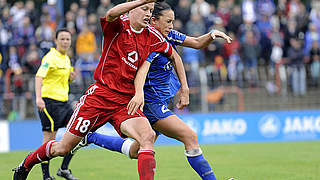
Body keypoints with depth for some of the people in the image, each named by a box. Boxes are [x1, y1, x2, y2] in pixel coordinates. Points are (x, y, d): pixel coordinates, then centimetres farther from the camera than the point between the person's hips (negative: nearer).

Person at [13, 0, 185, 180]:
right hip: (100, 95, -3)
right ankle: (27, 163, 33)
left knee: (148, 136, -27)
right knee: (63, 148, 5)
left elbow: (175, 56, 20)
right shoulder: (118, 24, -8)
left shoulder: (153, 36, 4)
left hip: (126, 102, 3)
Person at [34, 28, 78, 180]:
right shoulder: (51, 57, -11)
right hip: (49, 100, -9)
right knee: (49, 138, -7)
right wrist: (38, 97, -36)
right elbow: (39, 77, -23)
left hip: (63, 102, 9)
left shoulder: (66, 58, 15)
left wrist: (71, 78, 5)